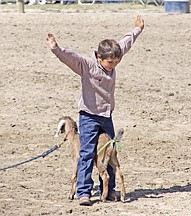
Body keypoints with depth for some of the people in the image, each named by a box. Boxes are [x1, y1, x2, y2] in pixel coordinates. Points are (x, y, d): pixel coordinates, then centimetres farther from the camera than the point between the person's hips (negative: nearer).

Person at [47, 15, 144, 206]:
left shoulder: (111, 62, 3)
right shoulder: (86, 65, -15)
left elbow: (124, 44, 19)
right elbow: (70, 58, -32)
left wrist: (137, 30, 34)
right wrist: (56, 49, -51)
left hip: (106, 116, 6)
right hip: (89, 116, -6)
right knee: (87, 154, -10)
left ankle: (108, 190, 21)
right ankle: (83, 192, -10)